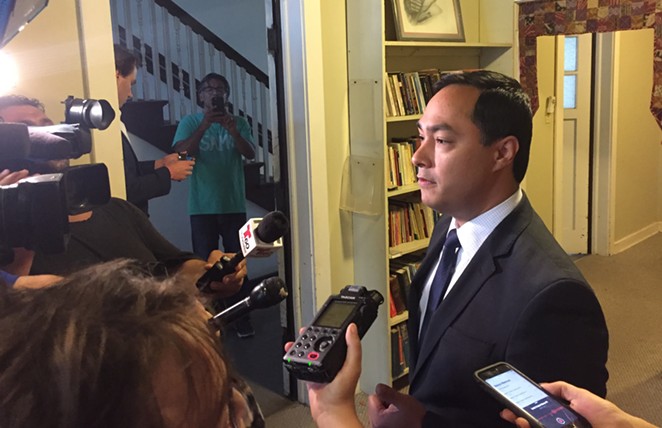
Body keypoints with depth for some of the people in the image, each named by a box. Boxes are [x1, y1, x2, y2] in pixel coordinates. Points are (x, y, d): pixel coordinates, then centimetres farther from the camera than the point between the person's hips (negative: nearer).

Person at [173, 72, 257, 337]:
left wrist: (232, 130, -27)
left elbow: (250, 154, -9)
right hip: (202, 207, -1)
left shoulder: (238, 123, 4)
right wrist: (205, 124, -25)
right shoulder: (190, 122, 1)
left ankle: (241, 318, 19)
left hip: (234, 206, 1)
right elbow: (182, 152, -14)